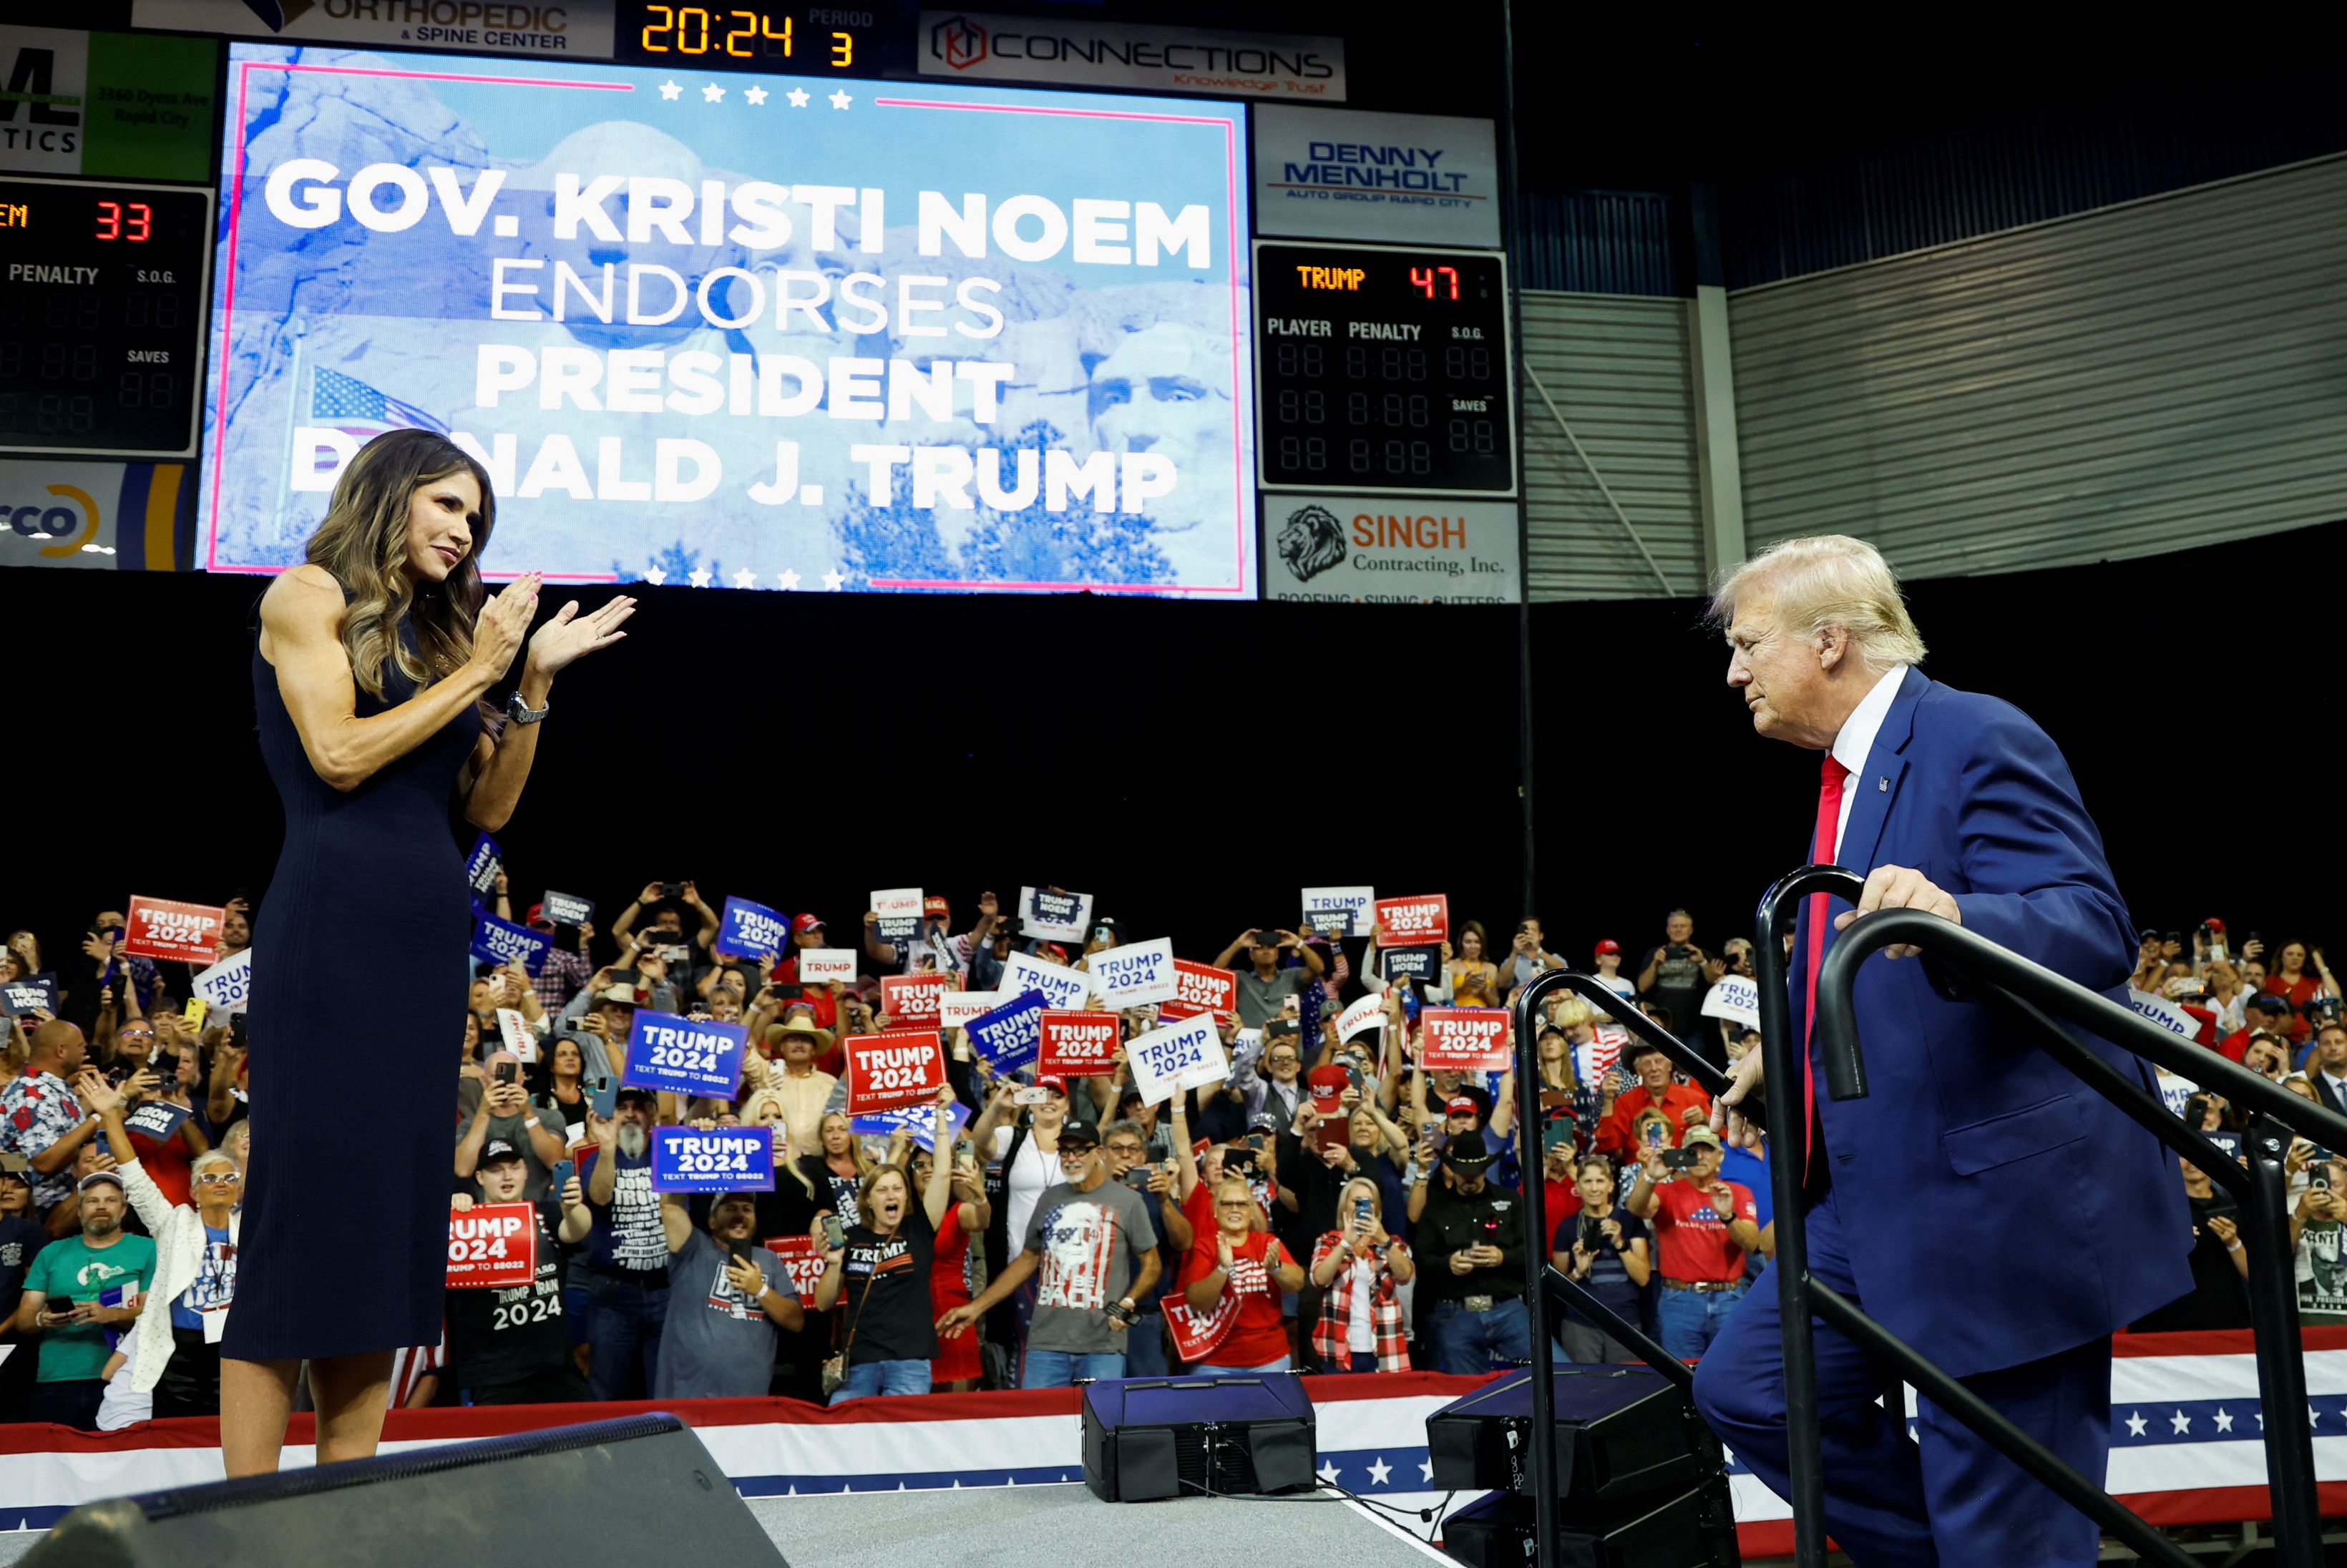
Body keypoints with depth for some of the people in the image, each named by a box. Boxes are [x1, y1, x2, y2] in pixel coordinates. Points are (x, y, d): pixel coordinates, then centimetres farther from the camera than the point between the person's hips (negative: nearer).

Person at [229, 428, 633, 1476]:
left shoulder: (434, 633, 20)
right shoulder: (308, 594, 3)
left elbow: (490, 807, 15)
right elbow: (338, 756, -10)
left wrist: (534, 683, 6)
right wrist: (476, 671, -4)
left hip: (429, 936, 7)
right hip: (335, 919, -7)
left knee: (394, 1209, 5)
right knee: (305, 1201, -8)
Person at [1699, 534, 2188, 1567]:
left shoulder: (1979, 742, -14)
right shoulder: (1854, 774, 15)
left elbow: (2096, 932, -25)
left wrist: (1954, 916, -43)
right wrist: (1785, 1059, 24)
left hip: (2004, 1200, -9)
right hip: (1884, 1196, 10)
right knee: (1745, 1390, 10)